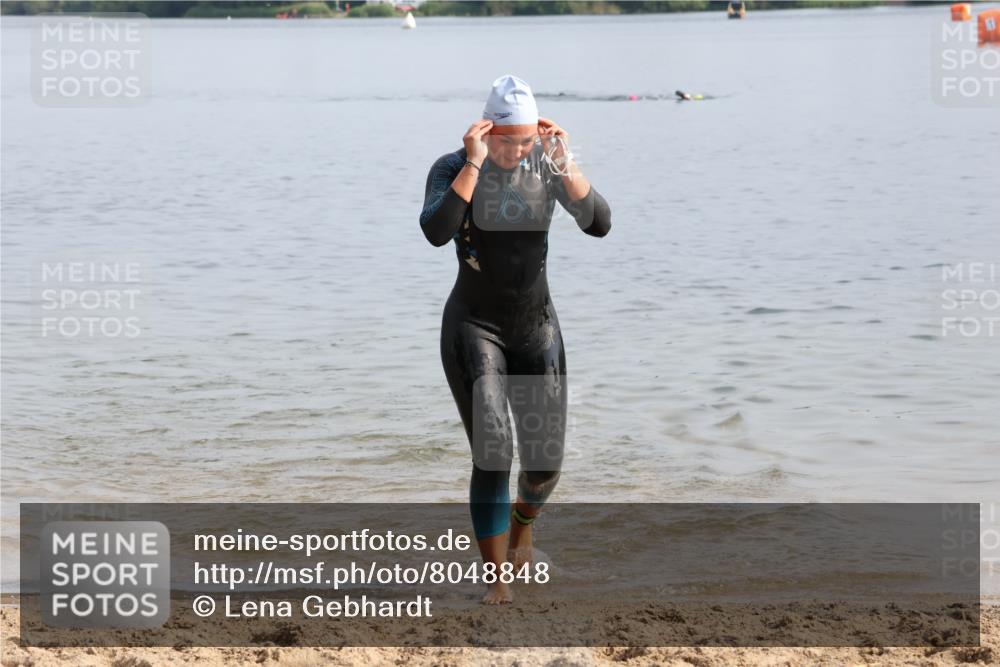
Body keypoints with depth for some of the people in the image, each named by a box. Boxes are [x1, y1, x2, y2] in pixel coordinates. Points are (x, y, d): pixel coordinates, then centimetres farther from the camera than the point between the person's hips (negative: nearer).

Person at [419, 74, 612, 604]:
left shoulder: (547, 166, -4)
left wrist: (565, 164, -27)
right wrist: (475, 164, -33)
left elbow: (599, 224, -16)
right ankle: (496, 580, -9)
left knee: (545, 460, 4)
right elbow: (436, 232, -32)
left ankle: (522, 526, 40)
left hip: (536, 326, 3)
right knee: (492, 455, -17)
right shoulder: (453, 168, -13)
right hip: (472, 327, -3)